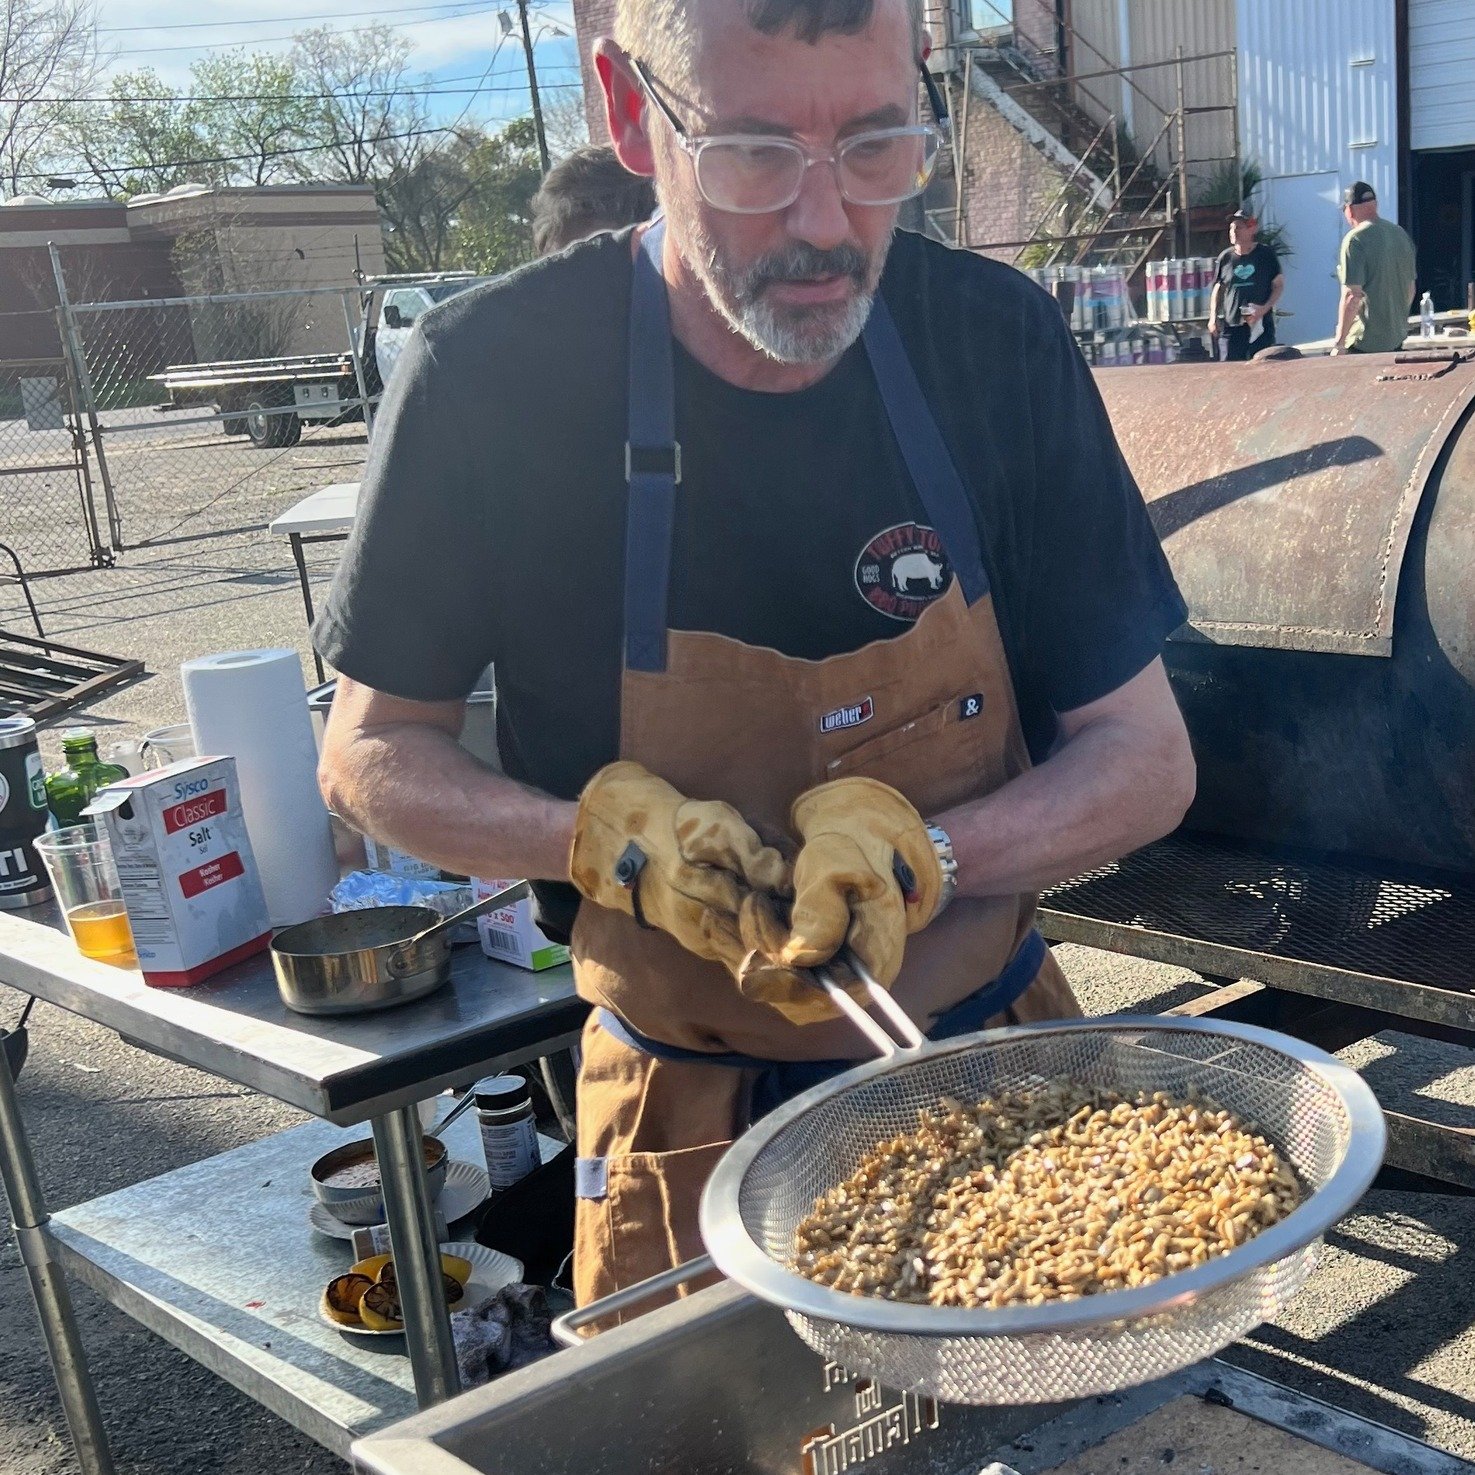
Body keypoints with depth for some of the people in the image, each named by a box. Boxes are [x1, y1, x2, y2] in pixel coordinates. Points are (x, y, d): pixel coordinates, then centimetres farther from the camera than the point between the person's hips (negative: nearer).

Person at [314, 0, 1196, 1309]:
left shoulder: (997, 344, -12)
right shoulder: (492, 378, -17)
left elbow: (1146, 762, -7)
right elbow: (371, 756, -6)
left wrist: (911, 852, -26)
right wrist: (609, 832, -24)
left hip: (1001, 1077, 3)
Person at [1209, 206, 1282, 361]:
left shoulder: (1266, 254, 2)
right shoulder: (1225, 257, 8)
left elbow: (1279, 285, 4)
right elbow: (1217, 290, 15)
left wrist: (1265, 308, -11)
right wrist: (1213, 318, 7)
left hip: (1261, 325, -2)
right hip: (1230, 326, 2)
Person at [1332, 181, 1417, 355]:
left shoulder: (1355, 240, -14)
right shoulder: (1401, 234, 10)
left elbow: (1352, 295, -20)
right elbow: (1410, 288, 18)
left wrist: (1339, 343, -15)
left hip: (1364, 344, -8)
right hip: (1397, 339, 8)